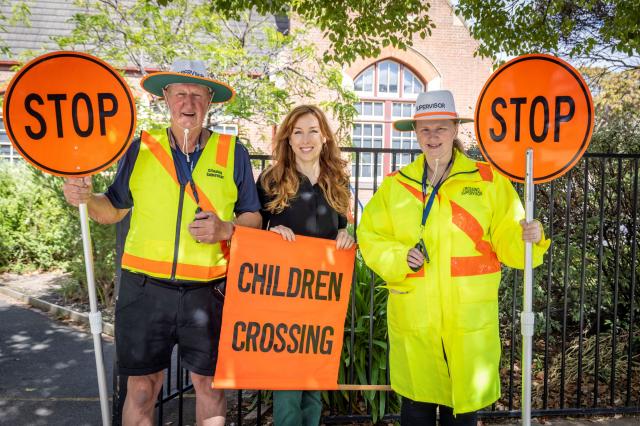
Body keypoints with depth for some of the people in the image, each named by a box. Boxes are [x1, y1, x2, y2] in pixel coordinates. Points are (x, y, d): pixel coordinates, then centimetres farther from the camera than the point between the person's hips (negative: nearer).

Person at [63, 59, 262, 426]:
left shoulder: (232, 152, 2)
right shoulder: (142, 147, 5)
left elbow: (253, 218, 5)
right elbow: (114, 209, 12)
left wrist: (225, 229, -14)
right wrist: (86, 198, -8)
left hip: (208, 290, -1)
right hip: (145, 287, 1)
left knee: (208, 383, 12)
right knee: (141, 388, 11)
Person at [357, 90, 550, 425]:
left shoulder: (488, 180, 2)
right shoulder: (396, 184, 6)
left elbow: (506, 240, 1)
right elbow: (369, 237, 5)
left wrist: (527, 238, -19)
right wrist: (399, 257, -11)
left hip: (470, 318, -1)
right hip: (413, 318, 1)